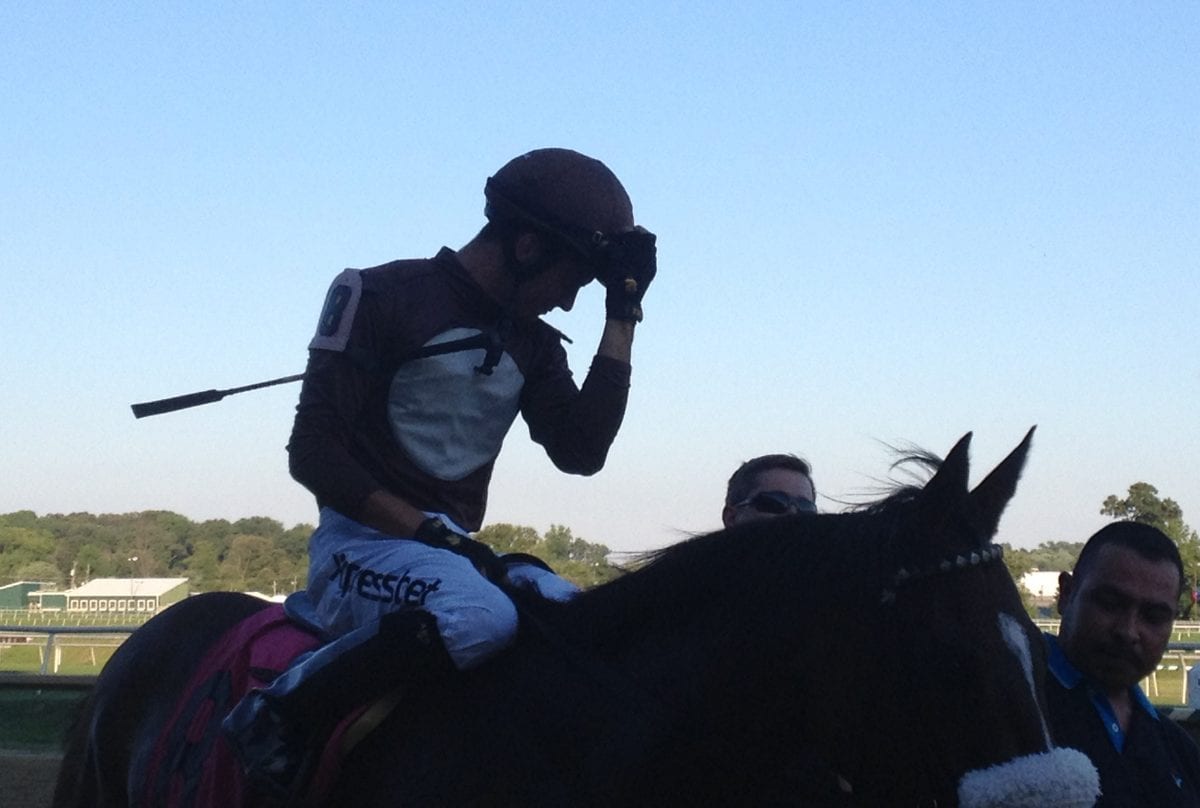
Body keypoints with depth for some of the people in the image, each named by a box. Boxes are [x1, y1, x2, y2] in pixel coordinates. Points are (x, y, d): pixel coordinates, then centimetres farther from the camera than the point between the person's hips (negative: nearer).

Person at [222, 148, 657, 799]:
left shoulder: (533, 345, 13)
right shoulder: (384, 298, -7)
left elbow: (580, 452, -1)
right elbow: (313, 451, -11)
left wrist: (622, 315, 0)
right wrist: (428, 531, -20)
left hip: (450, 548, 7)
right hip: (365, 538, -7)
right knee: (478, 617, -35)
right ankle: (276, 715, -19)